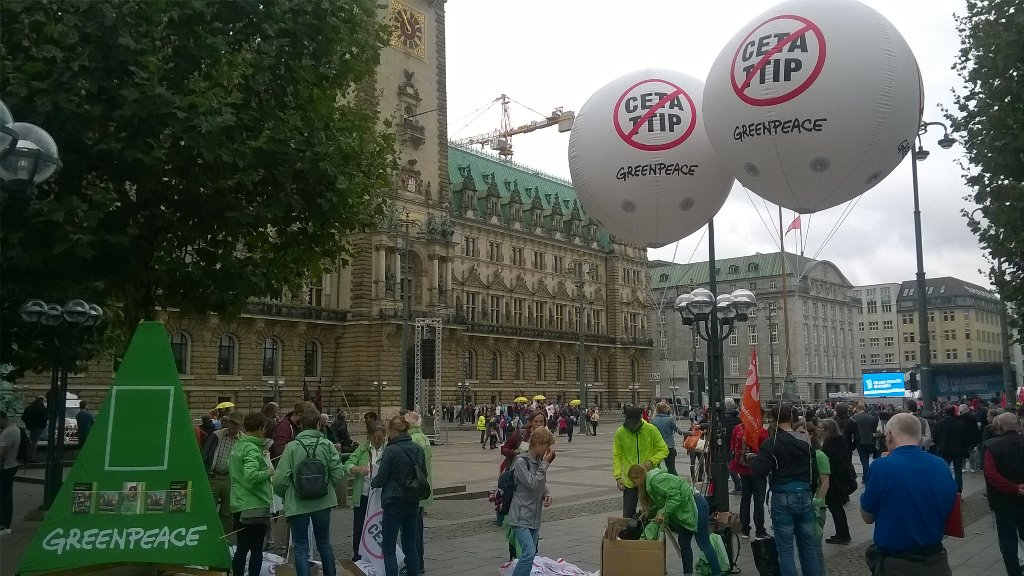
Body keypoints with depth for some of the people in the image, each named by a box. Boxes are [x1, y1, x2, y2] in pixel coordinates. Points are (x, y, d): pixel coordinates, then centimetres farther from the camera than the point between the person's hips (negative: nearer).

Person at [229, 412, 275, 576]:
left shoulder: (236, 446, 10)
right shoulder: (252, 449, -18)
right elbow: (251, 475, -31)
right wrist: (268, 471, -14)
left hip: (238, 506, 8)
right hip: (256, 506, -8)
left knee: (241, 549, 16)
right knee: (256, 550, 2)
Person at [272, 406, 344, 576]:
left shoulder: (292, 446, -13)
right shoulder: (327, 445, -9)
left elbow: (280, 479, -15)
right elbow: (338, 474, -9)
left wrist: (285, 495, 6)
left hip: (297, 504, -2)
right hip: (323, 503, 3)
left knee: (301, 549, 7)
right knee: (324, 544, 21)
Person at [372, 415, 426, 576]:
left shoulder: (391, 451, -16)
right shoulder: (418, 449, 2)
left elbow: (381, 479, -10)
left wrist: (372, 483, 11)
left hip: (394, 503, -6)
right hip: (413, 503, 6)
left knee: (389, 549, 1)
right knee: (410, 545, 16)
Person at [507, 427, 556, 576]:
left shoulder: (540, 461, 9)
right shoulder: (521, 461, -13)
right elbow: (532, 484, -20)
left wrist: (547, 495, 1)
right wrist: (544, 465, -16)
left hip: (535, 517, 8)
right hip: (521, 517, -8)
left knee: (532, 553, 9)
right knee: (529, 552, -20)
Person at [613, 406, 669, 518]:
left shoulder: (651, 430, -7)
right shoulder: (620, 433, -4)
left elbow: (664, 450, -1)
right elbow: (617, 456, 1)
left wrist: (651, 462, -17)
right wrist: (618, 476, -10)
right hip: (629, 481, 1)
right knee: (628, 514, 4)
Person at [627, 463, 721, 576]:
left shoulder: (654, 479, -18)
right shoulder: (649, 483, 15)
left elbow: (674, 496, -25)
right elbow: (662, 503, 16)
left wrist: (663, 514, -21)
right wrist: (649, 512, 3)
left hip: (695, 505, -11)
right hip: (687, 509, 11)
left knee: (703, 544, -8)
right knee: (683, 542, 13)